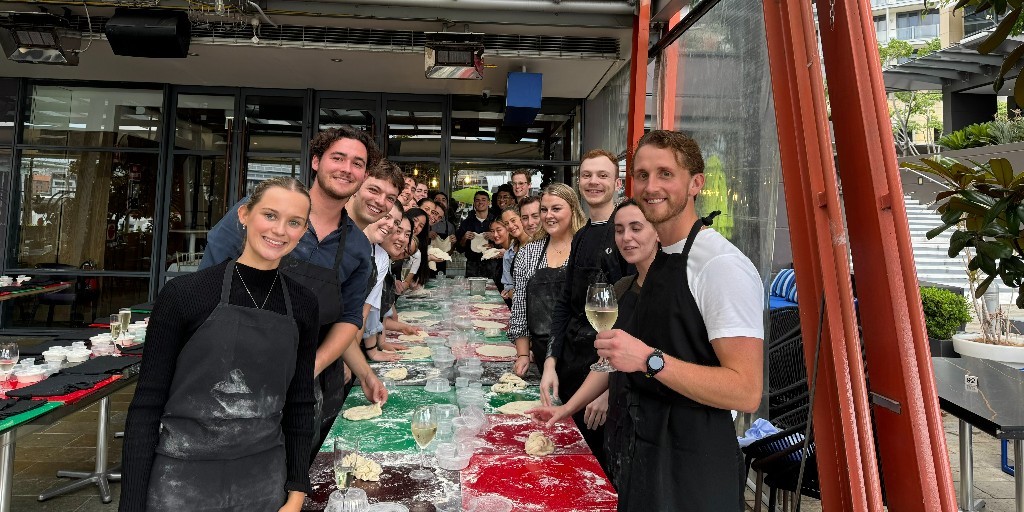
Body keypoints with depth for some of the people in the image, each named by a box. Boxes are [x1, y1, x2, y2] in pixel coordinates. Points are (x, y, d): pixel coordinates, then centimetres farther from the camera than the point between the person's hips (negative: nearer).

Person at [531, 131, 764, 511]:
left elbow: (745, 391, -25)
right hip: (643, 457, 9)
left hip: (692, 476, -8)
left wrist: (649, 359, -32)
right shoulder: (661, 262, 9)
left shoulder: (722, 265, -20)